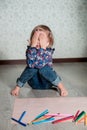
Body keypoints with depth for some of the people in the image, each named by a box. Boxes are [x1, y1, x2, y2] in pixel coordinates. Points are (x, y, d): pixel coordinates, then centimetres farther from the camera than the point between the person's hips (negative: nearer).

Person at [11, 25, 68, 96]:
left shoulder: (49, 51, -17)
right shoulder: (30, 49, -12)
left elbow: (41, 65, -35)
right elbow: (31, 64, -33)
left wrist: (43, 47, -37)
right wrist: (33, 45, -36)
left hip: (46, 83, -1)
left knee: (43, 68, -31)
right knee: (32, 68, -28)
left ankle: (61, 87, -13)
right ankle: (17, 87, -8)